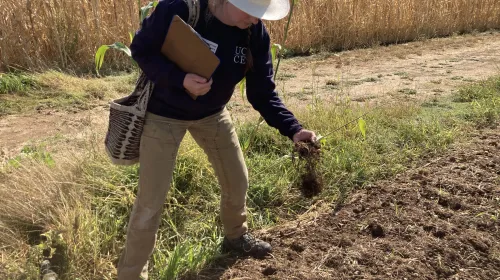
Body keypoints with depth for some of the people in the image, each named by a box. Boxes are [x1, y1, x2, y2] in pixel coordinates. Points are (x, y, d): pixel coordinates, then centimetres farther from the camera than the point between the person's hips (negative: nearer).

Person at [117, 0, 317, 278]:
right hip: (165, 114, -4)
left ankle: (236, 236, 47)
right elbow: (141, 49, -17)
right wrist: (179, 79, -33)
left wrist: (293, 129, -27)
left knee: (238, 181, 15)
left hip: (213, 113, 5)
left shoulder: (256, 33, -15)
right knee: (151, 200, -2)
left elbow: (263, 92, -12)